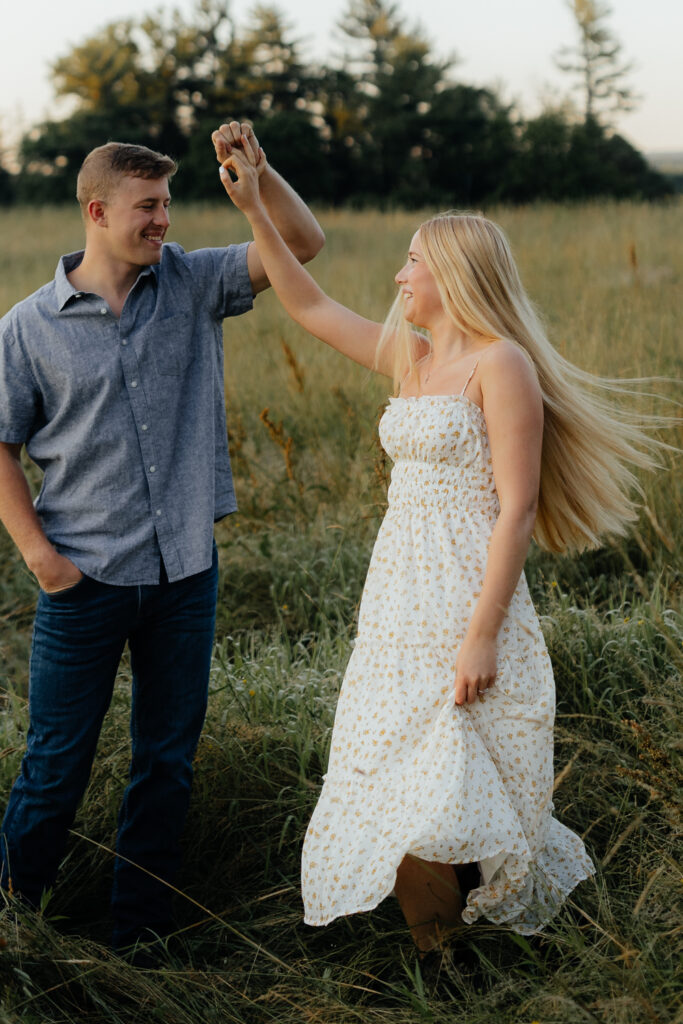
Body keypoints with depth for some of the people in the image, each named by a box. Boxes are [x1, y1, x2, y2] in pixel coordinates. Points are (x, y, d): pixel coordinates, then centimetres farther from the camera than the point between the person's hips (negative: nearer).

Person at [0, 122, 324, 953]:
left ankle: (140, 932, 28)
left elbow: (302, 242, 0)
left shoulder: (190, 285, 3)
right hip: (85, 579, -3)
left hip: (185, 574, 3)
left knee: (167, 761, 12)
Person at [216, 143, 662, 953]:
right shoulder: (411, 357, 13)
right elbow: (309, 307, 22)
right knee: (395, 787, 11)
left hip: (466, 603, -8)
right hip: (398, 600, 8)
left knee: (447, 802, -7)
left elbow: (516, 509, -16)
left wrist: (482, 636, -20)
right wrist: (253, 210, 18)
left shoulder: (502, 364, -10)